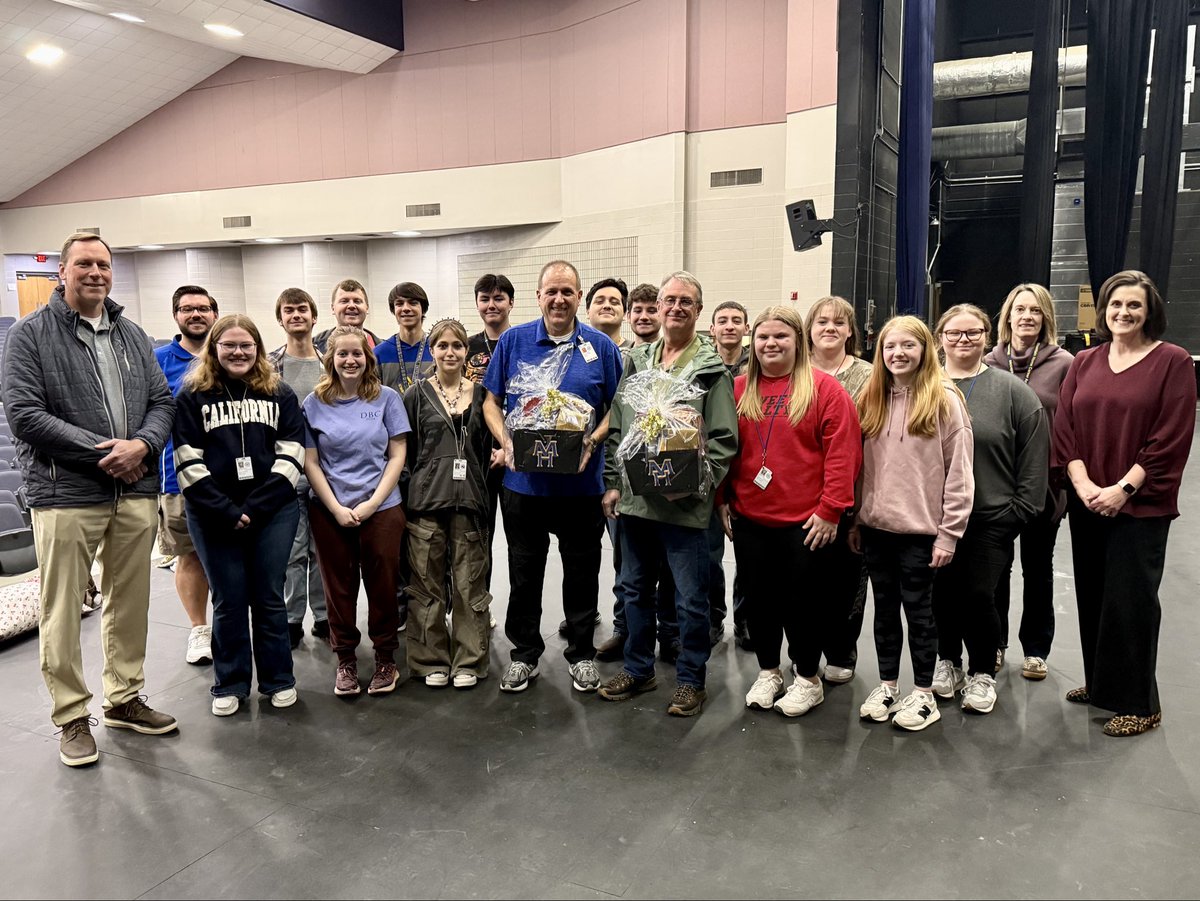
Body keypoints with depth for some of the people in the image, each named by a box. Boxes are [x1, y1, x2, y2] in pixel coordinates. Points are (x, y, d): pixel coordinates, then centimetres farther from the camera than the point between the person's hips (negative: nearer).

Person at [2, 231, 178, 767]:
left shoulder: (132, 335, 14)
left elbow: (162, 401, 11)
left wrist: (142, 445, -10)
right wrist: (103, 452, -16)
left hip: (135, 492, 5)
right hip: (66, 496, -5)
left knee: (130, 602, 14)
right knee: (62, 611, 4)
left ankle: (124, 698, 30)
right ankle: (72, 717, 18)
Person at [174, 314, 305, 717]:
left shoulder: (280, 394, 7)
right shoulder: (193, 395, 4)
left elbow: (290, 455, 0)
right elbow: (189, 462, -3)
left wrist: (256, 508, -10)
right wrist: (226, 511, -12)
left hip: (273, 512, 1)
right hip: (214, 516, 0)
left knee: (269, 598, 7)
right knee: (229, 601, 7)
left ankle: (278, 680, 21)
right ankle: (229, 685, 22)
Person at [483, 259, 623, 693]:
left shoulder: (601, 347, 0)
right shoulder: (513, 341, 2)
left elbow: (617, 408, 3)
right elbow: (492, 402, 5)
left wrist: (592, 442, -15)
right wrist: (506, 441, -12)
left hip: (581, 482, 0)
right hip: (524, 481, 1)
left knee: (582, 572, 11)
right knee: (524, 573, 12)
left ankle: (582, 654, 28)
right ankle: (524, 654, 28)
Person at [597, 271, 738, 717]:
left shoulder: (711, 369, -4)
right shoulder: (636, 361, 10)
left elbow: (724, 440, -7)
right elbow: (616, 428, 12)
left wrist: (698, 485, -18)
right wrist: (613, 482, 7)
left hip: (684, 506, -5)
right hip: (633, 498, 5)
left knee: (691, 599, 5)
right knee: (634, 589, 17)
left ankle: (691, 680, 22)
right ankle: (638, 669, 34)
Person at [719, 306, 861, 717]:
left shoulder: (824, 388, -7)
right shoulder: (739, 389, 6)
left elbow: (843, 453, -10)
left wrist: (831, 509, -13)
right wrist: (723, 500, 6)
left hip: (805, 521, -4)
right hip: (748, 519, 4)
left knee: (802, 600, 7)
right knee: (758, 598, 13)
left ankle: (807, 678, 26)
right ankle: (768, 672, 31)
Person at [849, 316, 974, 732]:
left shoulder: (944, 399, -8)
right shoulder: (871, 399, 8)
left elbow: (959, 472, -9)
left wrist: (949, 533, -11)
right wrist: (855, 519, 8)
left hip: (920, 529, -4)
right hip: (876, 526, 5)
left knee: (918, 610, 7)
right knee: (885, 609, 15)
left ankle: (924, 694, 22)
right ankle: (887, 684, 29)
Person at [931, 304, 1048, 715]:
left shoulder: (1012, 391, -1)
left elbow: (1035, 454, 0)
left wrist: (1022, 507, -4)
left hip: (991, 519, -2)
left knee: (980, 596, 1)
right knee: (942, 593, 11)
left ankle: (983, 672, 23)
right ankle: (947, 659, 33)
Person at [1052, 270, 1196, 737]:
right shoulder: (1084, 364, 9)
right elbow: (1065, 428, 3)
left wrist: (1123, 489, -15)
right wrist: (1083, 484, -9)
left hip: (1140, 505, -4)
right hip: (1086, 502, 5)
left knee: (1131, 600, 0)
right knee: (1092, 595, 13)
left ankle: (1139, 703, 14)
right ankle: (1099, 681, 30)